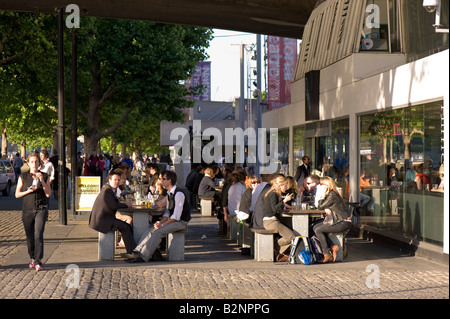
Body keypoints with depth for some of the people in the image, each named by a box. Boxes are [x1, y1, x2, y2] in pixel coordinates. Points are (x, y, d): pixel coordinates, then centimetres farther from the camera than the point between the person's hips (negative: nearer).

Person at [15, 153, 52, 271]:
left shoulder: (45, 176, 5)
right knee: (29, 237, 6)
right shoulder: (23, 177, 5)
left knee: (38, 235, -15)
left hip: (41, 209, -1)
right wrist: (29, 191, -12)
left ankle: (38, 261, -13)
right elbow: (17, 194, 4)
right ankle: (32, 258, 28)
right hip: (27, 209, 1)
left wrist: (42, 181, -12)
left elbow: (48, 194, -1)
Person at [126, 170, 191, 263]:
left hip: (181, 223, -9)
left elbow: (176, 216, -23)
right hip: (173, 220, 9)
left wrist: (163, 224, -20)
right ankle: (137, 252, -17)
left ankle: (143, 257, -27)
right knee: (151, 230, -8)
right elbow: (168, 212, 16)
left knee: (158, 232, -26)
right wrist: (160, 222, -2)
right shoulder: (170, 193, 12)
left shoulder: (179, 194, -20)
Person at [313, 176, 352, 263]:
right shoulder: (329, 194, 14)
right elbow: (324, 207, 14)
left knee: (318, 230, -17)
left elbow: (320, 206, -14)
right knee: (315, 227, 4)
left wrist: (323, 194, -8)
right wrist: (326, 209, -8)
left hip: (343, 223, -10)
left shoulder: (332, 195, -17)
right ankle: (333, 246, -4)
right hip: (336, 221, 10)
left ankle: (327, 255, -12)